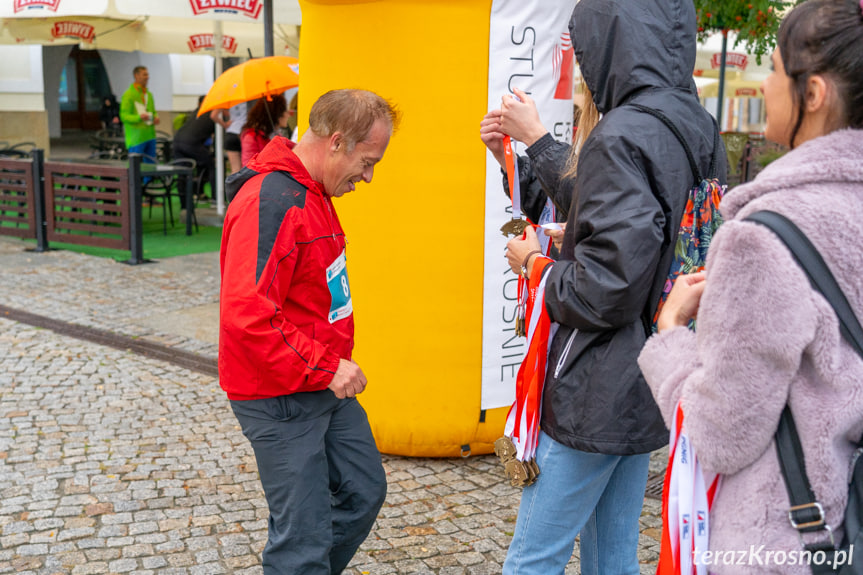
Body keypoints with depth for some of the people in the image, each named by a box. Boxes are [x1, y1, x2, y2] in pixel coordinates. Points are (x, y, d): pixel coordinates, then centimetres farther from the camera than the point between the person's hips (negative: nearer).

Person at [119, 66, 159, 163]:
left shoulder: (149, 94, 17)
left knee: (151, 164, 9)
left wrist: (156, 117, 3)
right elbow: (124, 116, -12)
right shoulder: (128, 94, -8)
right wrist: (139, 117, -29)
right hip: (136, 137, -7)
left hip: (150, 136, 7)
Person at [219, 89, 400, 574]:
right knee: (306, 535, 1)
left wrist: (333, 361, 15)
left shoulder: (312, 193, 10)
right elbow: (247, 316, -30)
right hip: (281, 397, -10)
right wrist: (325, 368, -23)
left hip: (325, 384, 10)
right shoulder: (270, 201, -23)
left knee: (364, 490, 18)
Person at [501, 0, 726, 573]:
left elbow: (604, 293, -24)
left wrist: (536, 263, -5)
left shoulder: (624, 135, -19)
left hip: (597, 395, -9)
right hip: (646, 390, 9)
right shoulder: (698, 127, 9)